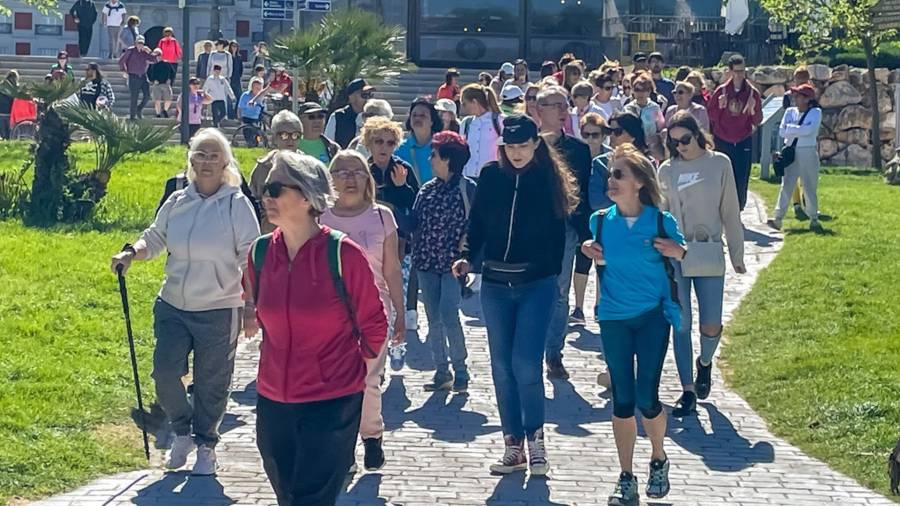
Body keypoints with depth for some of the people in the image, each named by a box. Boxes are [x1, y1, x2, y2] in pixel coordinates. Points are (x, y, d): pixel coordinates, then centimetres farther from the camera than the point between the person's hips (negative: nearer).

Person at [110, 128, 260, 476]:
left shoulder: (236, 205, -8)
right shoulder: (176, 203, 4)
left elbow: (251, 261, -8)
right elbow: (154, 239, 18)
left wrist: (251, 309, -10)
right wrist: (131, 253, -3)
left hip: (219, 310, -4)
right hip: (173, 306, 4)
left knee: (211, 384, 6)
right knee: (165, 372, -3)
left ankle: (206, 446, 26)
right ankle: (183, 433, 23)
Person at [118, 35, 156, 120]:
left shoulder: (145, 52, 6)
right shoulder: (130, 51, -6)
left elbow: (154, 60, 2)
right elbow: (121, 61, -3)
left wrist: (149, 52, -9)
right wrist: (125, 71, -5)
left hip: (143, 76, 4)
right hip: (133, 76, -4)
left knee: (147, 96, 1)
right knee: (134, 97, -3)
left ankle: (139, 110, 23)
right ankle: (132, 115, 8)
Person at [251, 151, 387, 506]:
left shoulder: (343, 254, -14)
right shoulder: (261, 253, 0)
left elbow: (373, 325, -2)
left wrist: (352, 370, 10)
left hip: (332, 405, -5)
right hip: (273, 402, 5)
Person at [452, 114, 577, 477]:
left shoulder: (550, 179, -4)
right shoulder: (491, 176, 2)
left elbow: (557, 232, 0)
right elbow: (477, 223, 7)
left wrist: (552, 274, -4)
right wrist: (467, 256, -7)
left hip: (537, 284, -3)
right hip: (495, 284, 3)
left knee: (525, 363, -12)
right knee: (502, 368, 7)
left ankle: (535, 437, 6)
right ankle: (513, 446, 16)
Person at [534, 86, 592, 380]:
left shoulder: (577, 149, 3)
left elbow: (584, 194, 5)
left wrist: (584, 234, -1)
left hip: (564, 229, 1)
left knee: (559, 294, 7)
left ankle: (554, 355, 16)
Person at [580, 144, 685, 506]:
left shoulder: (661, 221, -8)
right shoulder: (601, 221, -1)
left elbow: (686, 258, 4)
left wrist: (677, 252, -17)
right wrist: (593, 254, -5)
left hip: (652, 316, -2)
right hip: (614, 318, 2)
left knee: (646, 397, -5)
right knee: (622, 399, 4)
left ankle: (659, 459, 24)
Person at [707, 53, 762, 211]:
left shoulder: (752, 93, 0)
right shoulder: (721, 91, -1)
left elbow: (758, 120, 3)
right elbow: (710, 115, 4)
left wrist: (752, 109, -17)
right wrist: (720, 107, -15)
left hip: (744, 143, 0)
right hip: (722, 142, 0)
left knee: (742, 181, -3)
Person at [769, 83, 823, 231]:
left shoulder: (815, 112, -3)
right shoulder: (790, 112, 9)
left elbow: (809, 130, -20)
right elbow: (782, 132, -2)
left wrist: (790, 128, -11)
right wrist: (799, 130, -14)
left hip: (808, 153, -3)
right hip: (791, 152, 4)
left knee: (810, 187, 2)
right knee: (786, 185, 0)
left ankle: (814, 219, 11)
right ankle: (778, 218, -2)